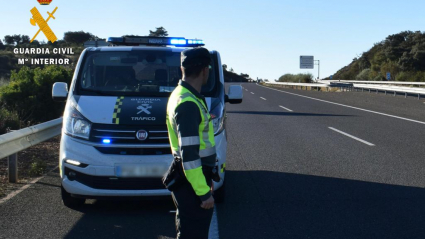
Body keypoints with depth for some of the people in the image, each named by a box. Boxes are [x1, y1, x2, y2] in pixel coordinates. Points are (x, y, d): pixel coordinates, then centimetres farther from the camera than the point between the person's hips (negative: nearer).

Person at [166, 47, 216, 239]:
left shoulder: (182, 95, 11)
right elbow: (189, 154, -26)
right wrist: (204, 192, -24)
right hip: (192, 182, -10)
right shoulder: (188, 104, -22)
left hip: (187, 179, 10)